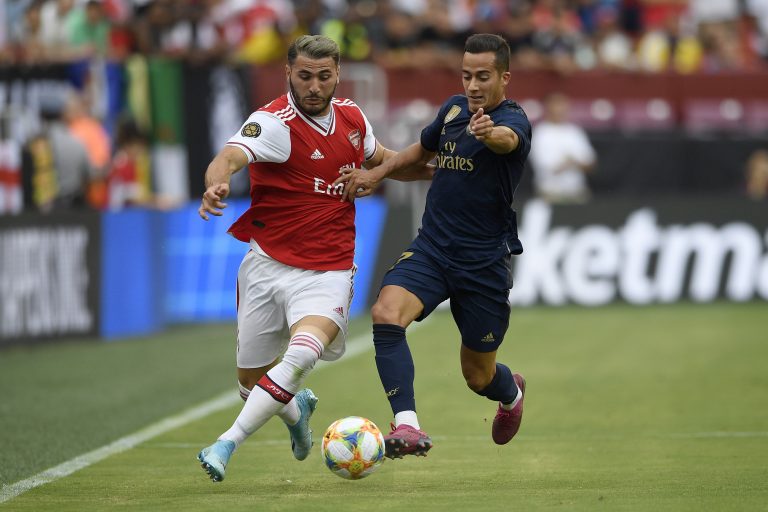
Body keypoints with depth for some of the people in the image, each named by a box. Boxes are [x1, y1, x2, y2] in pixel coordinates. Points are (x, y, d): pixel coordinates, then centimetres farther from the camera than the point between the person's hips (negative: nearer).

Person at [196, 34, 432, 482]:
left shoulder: (351, 116, 4)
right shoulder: (274, 122, -14)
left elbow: (379, 158, 27)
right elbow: (230, 157, -35)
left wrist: (437, 170, 13)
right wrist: (217, 184, -58)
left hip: (328, 272, 1)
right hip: (268, 265, -1)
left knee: (304, 353, -28)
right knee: (251, 380, 10)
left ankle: (227, 445, -23)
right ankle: (297, 411, 47)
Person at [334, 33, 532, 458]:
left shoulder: (513, 120, -13)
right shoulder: (453, 109, 6)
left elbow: (508, 138, -40)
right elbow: (423, 149, 28)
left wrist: (491, 132, -64)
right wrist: (377, 173, 14)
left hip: (484, 262, -4)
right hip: (430, 248, 4)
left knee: (479, 377, 9)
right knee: (386, 313, -27)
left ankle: (510, 392, 48)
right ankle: (407, 425, -34)